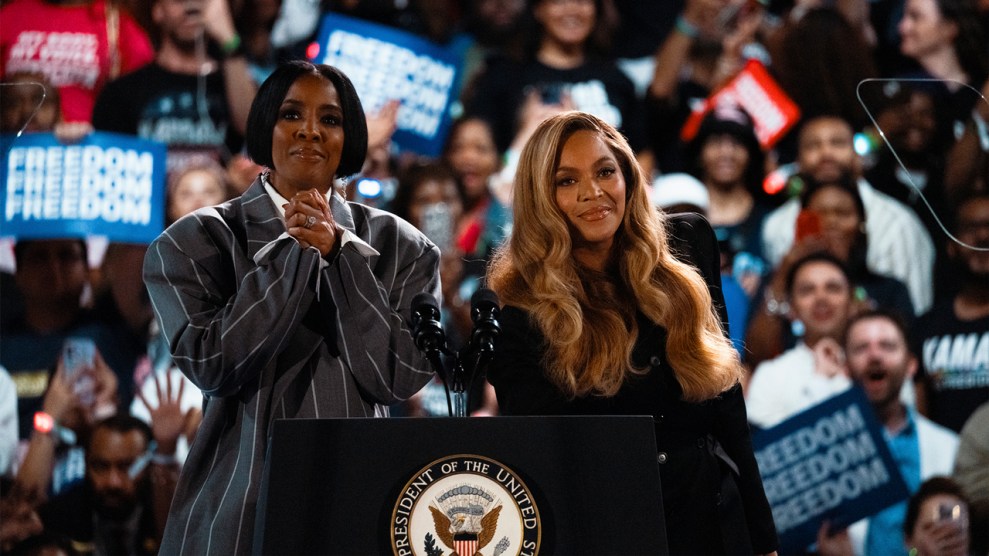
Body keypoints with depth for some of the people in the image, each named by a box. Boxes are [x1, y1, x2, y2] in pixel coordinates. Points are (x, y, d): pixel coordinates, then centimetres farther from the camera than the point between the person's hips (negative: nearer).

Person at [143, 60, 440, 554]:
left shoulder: (399, 247, 5)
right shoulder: (197, 240, 1)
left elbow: (401, 377, -6)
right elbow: (211, 364, -11)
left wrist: (339, 252, -11)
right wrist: (295, 251, -11)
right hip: (238, 508, -1)